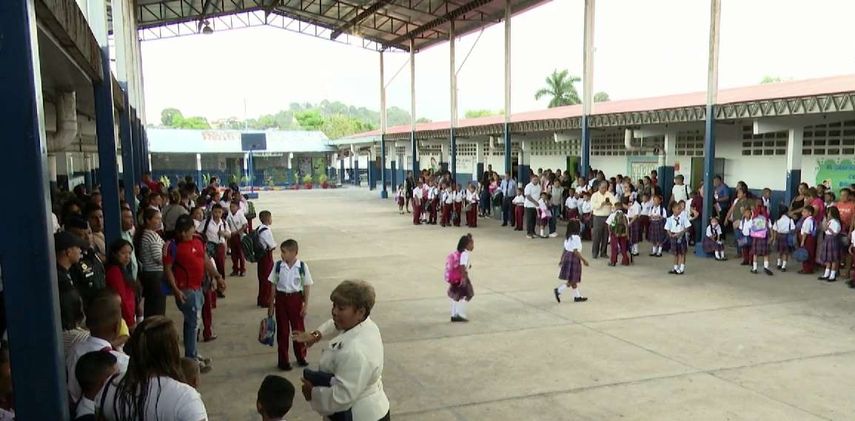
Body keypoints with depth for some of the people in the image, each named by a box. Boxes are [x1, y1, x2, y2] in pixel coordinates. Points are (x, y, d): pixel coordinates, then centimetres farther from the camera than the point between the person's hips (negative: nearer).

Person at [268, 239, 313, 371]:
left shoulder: (302, 266, -10)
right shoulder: (278, 265, -5)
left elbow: (307, 286, -3)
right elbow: (274, 285, 2)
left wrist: (305, 305, -4)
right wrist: (271, 305, 3)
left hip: (296, 298, -1)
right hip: (281, 298, 1)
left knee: (298, 328, 11)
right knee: (282, 330, 8)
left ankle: (301, 357, 31)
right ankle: (283, 360, 21)